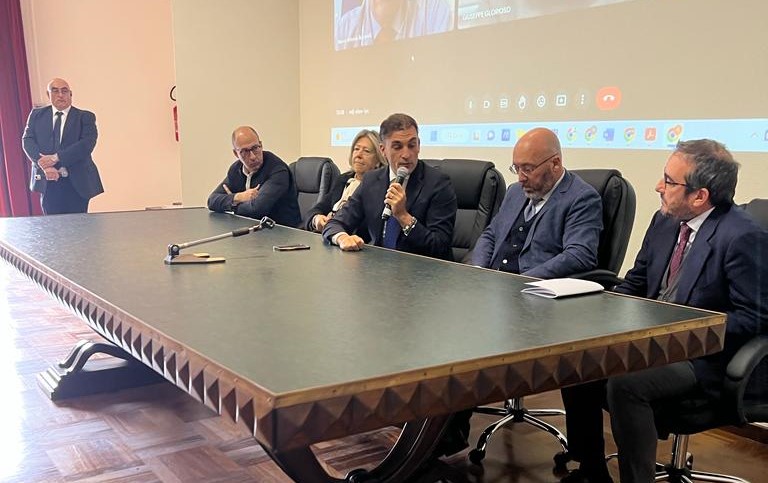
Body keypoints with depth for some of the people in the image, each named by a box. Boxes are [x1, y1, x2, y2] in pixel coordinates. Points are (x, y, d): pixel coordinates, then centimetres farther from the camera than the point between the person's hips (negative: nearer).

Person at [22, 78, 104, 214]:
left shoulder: (85, 117, 3)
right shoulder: (36, 115, 12)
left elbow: (87, 144, -11)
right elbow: (27, 141, 2)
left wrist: (55, 158, -19)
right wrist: (45, 166, -15)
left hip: (77, 183, -2)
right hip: (47, 182, 2)